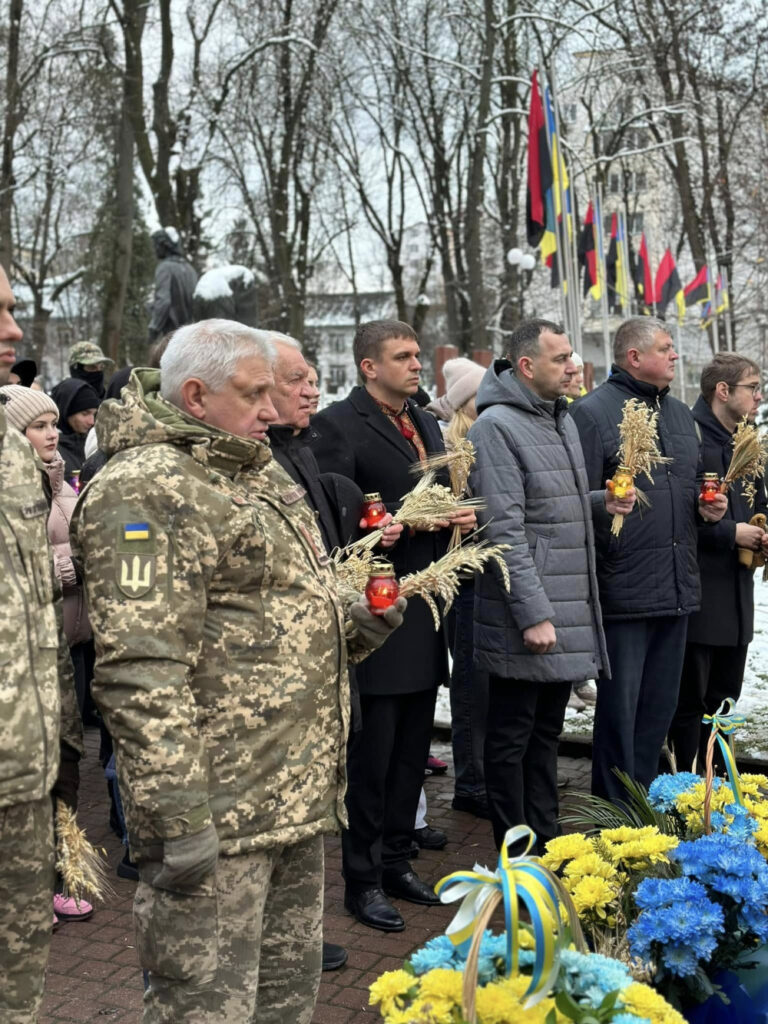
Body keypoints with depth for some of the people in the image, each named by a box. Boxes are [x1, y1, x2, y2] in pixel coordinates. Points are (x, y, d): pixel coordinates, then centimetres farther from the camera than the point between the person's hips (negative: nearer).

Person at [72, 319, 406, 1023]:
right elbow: (143, 669, -23)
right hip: (219, 819, -9)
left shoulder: (261, 475, 16)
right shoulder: (145, 490, -16)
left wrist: (350, 627, 8)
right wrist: (177, 815, -25)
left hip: (299, 800, 10)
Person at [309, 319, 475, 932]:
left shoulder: (427, 425, 17)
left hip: (424, 611, 8)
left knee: (412, 750, 15)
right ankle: (363, 881, 14)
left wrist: (461, 516, 3)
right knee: (372, 754, 1)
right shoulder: (339, 425, -9)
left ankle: (397, 862, 29)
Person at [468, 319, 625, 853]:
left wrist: (602, 502, 5)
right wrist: (533, 614, -21)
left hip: (571, 608, 9)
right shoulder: (496, 426, -14)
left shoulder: (563, 419, 14)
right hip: (524, 617, -9)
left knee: (547, 731, 18)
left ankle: (545, 843, 30)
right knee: (511, 738, 4)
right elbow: (504, 528, -19)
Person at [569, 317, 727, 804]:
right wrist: (605, 501, -30)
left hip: (677, 589, 8)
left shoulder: (680, 414, 17)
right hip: (624, 590, -7)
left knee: (660, 707, 15)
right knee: (619, 706, 1)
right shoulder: (592, 411, -8)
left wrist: (707, 507, 7)